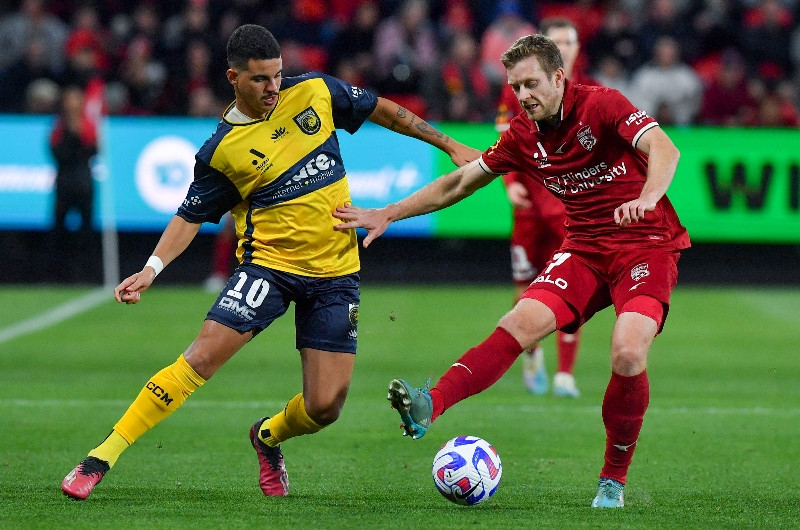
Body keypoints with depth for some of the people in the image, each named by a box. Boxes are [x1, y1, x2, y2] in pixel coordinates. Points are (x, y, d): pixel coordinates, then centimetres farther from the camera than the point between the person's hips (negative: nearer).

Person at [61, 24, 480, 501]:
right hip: (268, 263, -2)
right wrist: (151, 269, -15)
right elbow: (191, 216, 0)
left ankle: (269, 437, 32)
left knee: (325, 408, -4)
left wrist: (450, 146, 15)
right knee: (201, 357, -19)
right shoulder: (222, 150, -8)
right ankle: (102, 458, -13)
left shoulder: (315, 92, -1)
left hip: (336, 272, 3)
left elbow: (382, 110, 12)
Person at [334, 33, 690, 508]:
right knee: (522, 322, -18)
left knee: (628, 354, -24)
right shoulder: (523, 136, 5)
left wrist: (645, 199, -48)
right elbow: (460, 182, 15)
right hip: (585, 246, 5)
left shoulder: (602, 105, -14)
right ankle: (429, 406, -31)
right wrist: (387, 215, 11)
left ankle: (613, 482, -6)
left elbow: (664, 150, -28)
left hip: (648, 244, -5)